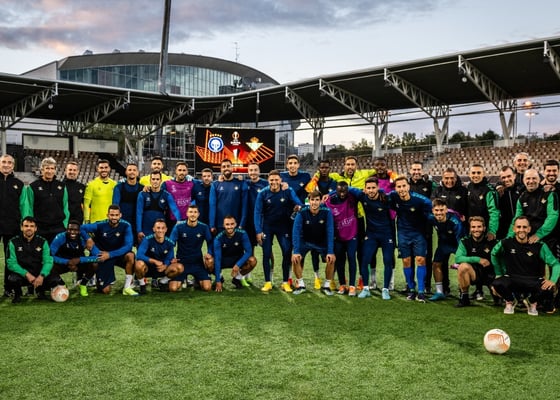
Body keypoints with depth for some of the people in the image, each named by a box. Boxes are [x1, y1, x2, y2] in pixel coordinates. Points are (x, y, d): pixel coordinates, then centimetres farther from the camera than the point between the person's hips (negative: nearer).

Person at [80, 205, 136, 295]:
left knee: (130, 255, -35)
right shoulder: (101, 225, -14)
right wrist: (88, 239, -26)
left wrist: (110, 254, -29)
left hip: (119, 254, 0)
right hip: (103, 257, 0)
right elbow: (81, 228, -8)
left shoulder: (126, 226, -15)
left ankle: (127, 287, -21)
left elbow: (128, 246, -23)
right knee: (106, 291, -7)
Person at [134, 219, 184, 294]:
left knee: (180, 267, -21)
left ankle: (161, 282, 7)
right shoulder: (147, 240, -17)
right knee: (139, 264, -38)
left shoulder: (170, 243, -6)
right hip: (148, 268, -3)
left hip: (161, 269, 3)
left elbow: (169, 259, -6)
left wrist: (165, 266, -30)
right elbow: (139, 255, -28)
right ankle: (142, 285, -7)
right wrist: (155, 261, -34)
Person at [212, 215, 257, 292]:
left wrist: (238, 265, -36)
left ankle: (237, 278, -1)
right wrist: (218, 281, -32)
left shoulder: (242, 234, -20)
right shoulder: (218, 238, -22)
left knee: (253, 261, -29)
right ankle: (219, 278, 3)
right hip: (223, 260, -1)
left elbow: (248, 251, -21)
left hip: (238, 259, 1)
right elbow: (217, 259, -27)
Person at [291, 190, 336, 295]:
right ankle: (301, 285, 1)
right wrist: (296, 251, -32)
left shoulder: (327, 212, -24)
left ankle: (327, 285, 1)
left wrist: (330, 252, -29)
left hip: (322, 242, 0)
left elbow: (330, 232, -23)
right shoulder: (302, 212, -24)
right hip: (305, 241, 0)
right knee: (295, 258, -21)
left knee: (331, 259, -21)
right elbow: (296, 232, -25)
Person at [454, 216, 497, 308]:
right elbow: (458, 258, -17)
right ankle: (464, 298, -14)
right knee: (463, 266, -31)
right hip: (474, 274, 0)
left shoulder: (491, 242, -6)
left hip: (491, 274, 0)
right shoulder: (465, 241, -4)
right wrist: (478, 260, -23)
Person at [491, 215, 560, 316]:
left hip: (533, 280, 0)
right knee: (497, 284, -33)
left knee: (549, 289, -33)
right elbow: (494, 254, 14)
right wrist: (498, 274, 14)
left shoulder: (539, 246, -6)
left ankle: (532, 302, 8)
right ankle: (510, 301, 6)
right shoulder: (505, 243, -6)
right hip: (512, 279, 0)